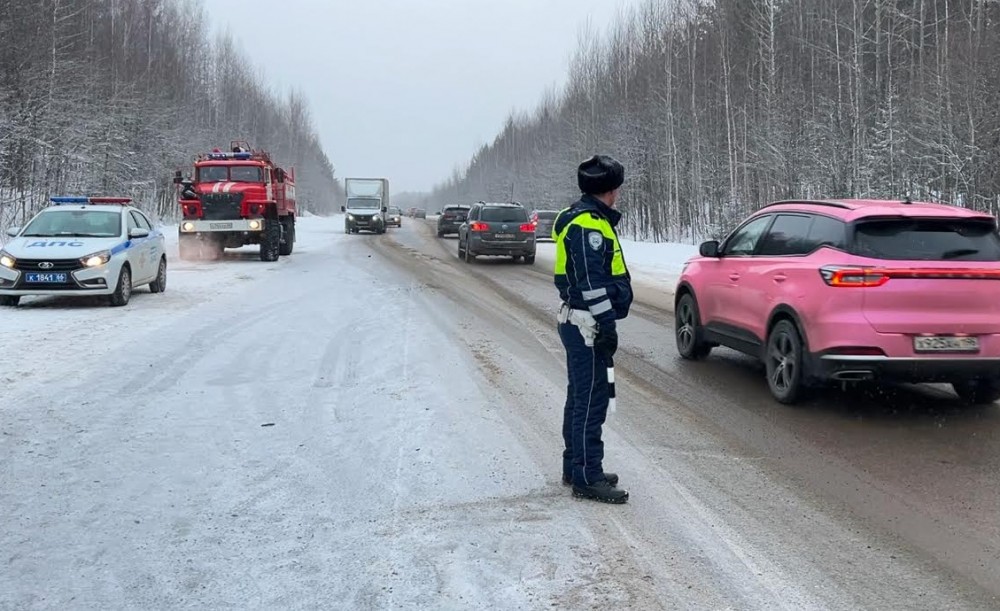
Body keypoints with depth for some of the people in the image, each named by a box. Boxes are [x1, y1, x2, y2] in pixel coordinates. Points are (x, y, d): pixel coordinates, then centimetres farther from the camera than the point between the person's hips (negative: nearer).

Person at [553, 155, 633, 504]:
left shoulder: (584, 219, 17)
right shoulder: (588, 224, -17)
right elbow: (591, 281, -22)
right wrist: (607, 323, -21)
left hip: (578, 322, 11)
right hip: (587, 323, -11)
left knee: (580, 397, 17)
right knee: (591, 400, -7)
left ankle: (575, 468, 27)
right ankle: (587, 478, -3)